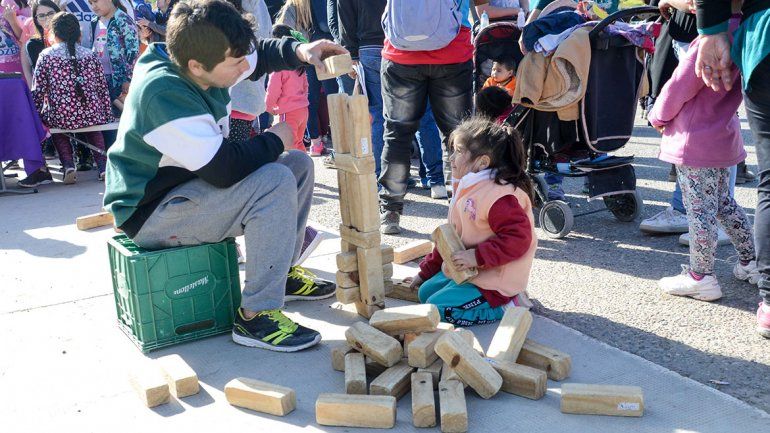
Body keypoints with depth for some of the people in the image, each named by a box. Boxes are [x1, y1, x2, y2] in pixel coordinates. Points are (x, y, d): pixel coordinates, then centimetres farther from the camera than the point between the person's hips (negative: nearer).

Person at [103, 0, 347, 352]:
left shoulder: (202, 60, -5)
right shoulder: (164, 95, -31)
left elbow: (259, 54, 15)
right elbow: (225, 169, -33)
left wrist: (299, 51, -5)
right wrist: (274, 141, -16)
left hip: (187, 184, 10)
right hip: (150, 212, -10)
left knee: (299, 164, 8)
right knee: (276, 182, -28)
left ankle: (280, 274, 20)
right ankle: (256, 317, -20)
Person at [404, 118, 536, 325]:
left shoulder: (501, 195, -24)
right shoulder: (467, 188, 9)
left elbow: (518, 238, -30)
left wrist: (477, 257, -28)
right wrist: (425, 272, 19)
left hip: (495, 280, -10)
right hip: (468, 270, 10)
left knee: (437, 309, -15)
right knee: (426, 292, 13)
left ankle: (504, 305, -3)